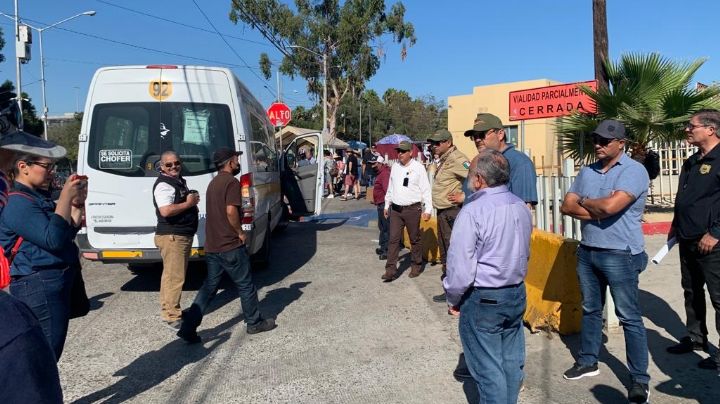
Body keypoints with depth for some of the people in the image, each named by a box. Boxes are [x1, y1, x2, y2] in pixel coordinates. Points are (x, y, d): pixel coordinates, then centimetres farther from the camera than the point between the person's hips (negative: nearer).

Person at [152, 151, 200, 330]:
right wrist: (189, 203, -17)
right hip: (171, 236, -10)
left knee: (172, 275, 18)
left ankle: (168, 308, 29)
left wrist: (193, 201, 12)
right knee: (174, 276, -8)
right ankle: (172, 317, -2)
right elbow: (166, 211, -28)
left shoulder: (180, 181, 17)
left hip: (183, 235, 10)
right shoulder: (163, 185, -14)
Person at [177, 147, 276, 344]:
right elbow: (231, 211, -25)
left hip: (211, 245, 9)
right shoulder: (232, 182, -13)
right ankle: (255, 322, 20)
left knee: (209, 286, 11)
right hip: (230, 245, -9)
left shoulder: (213, 183, 17)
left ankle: (188, 327, 5)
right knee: (245, 285, 6)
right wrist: (240, 232, -12)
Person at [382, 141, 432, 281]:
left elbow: (426, 190, -8)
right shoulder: (395, 167, 9)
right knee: (393, 239, 0)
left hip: (412, 209, -4)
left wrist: (428, 210, -12)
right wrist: (387, 205, 18)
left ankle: (416, 266, 25)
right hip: (395, 209, 4)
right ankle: (390, 270, 1)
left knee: (414, 239, 9)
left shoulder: (418, 168, -7)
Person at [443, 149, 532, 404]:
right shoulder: (521, 207, 2)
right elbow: (525, 253, 13)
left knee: (488, 368, 5)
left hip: (482, 299, -7)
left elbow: (460, 265, -19)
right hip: (517, 294, 7)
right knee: (512, 361, 18)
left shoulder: (472, 211, -20)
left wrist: (453, 299, -4)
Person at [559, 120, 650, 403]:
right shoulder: (587, 171, 8)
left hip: (620, 255, -7)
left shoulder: (634, 170, -13)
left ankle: (640, 379, 12)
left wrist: (584, 202, -6)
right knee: (590, 310, 18)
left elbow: (610, 206, -26)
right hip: (587, 252, 7)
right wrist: (596, 209, -13)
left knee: (629, 317, 1)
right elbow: (567, 206, 3)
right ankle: (588, 361, 33)